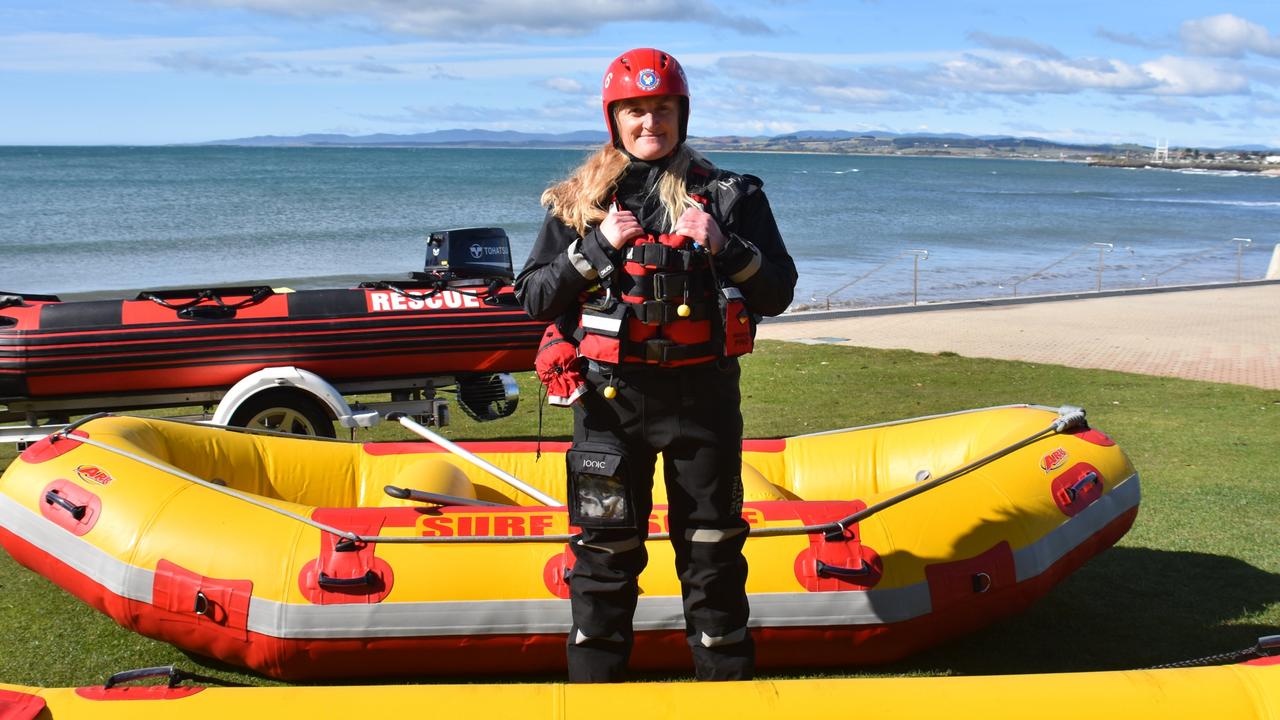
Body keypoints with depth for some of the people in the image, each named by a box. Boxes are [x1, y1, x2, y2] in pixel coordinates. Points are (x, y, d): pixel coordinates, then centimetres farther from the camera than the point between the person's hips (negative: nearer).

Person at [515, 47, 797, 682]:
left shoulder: (729, 195, 4)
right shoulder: (580, 200, 6)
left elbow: (777, 295, 3)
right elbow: (533, 297, 2)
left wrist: (725, 247, -14)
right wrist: (599, 247, -11)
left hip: (702, 397, 0)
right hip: (610, 398, 0)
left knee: (712, 552, 8)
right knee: (605, 551, 7)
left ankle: (727, 682, 23)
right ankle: (594, 684, 20)